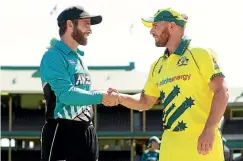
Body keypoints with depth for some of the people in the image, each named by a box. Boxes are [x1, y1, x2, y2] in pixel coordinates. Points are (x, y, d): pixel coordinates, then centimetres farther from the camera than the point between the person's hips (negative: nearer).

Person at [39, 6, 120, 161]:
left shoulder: (80, 58, 18)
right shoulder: (54, 56, -10)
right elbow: (66, 94, -21)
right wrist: (101, 97, -20)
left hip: (86, 133, 9)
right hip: (62, 132, -9)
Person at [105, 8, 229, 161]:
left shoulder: (200, 54, -3)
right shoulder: (158, 66, 16)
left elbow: (221, 92, -11)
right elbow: (145, 102, 25)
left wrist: (209, 130, -21)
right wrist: (119, 97, 6)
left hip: (201, 142, -6)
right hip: (171, 146, 6)